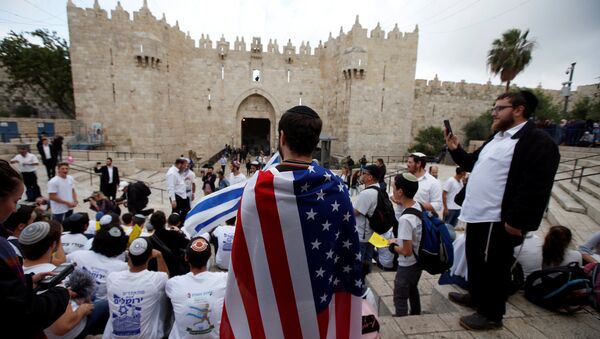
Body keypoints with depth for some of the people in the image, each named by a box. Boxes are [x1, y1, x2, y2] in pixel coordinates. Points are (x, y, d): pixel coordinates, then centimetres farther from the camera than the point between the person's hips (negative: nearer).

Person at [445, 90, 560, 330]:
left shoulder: (537, 142, -14)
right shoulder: (497, 138, 16)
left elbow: (535, 188, -21)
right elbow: (473, 163, 25)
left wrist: (517, 221, -23)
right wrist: (455, 150, 9)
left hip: (497, 220, -9)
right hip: (478, 215, 9)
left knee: (493, 267, 6)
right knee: (476, 260, 22)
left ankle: (491, 315, 24)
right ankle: (476, 296, 42)